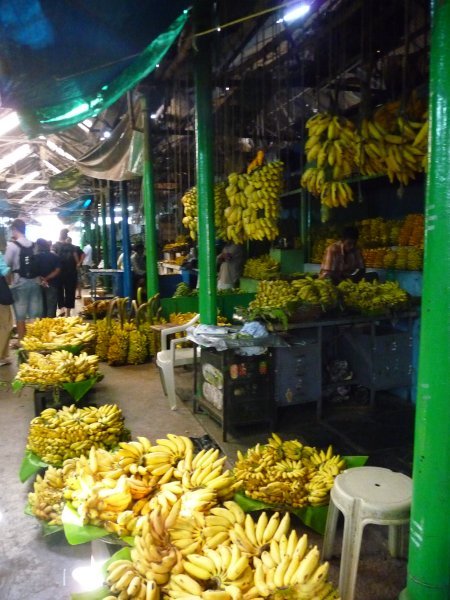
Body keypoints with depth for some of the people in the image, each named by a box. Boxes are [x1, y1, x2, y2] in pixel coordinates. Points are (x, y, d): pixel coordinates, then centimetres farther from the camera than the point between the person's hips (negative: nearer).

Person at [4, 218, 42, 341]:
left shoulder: (12, 245, -10)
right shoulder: (34, 245, 5)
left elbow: (6, 264, -8)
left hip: (19, 283, -4)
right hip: (34, 281, 5)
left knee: (20, 316, 5)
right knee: (35, 315, 10)